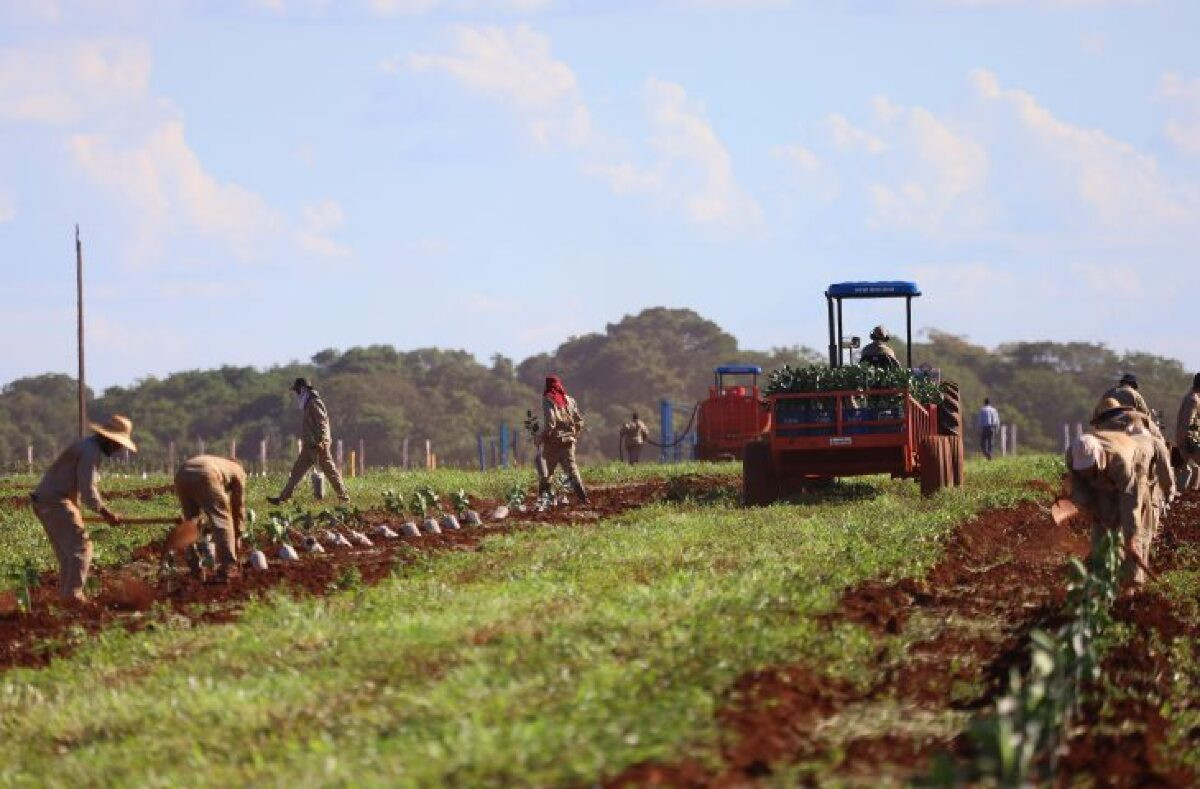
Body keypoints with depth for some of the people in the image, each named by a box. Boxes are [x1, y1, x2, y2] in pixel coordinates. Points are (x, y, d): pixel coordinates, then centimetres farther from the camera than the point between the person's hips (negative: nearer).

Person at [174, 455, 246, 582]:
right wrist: (237, 534, 35)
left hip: (181, 473, 6)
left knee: (191, 521, 23)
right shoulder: (238, 471, 28)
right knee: (222, 521, 5)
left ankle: (193, 566, 23)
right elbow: (238, 506, 27)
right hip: (204, 476, -6)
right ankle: (228, 567, -1)